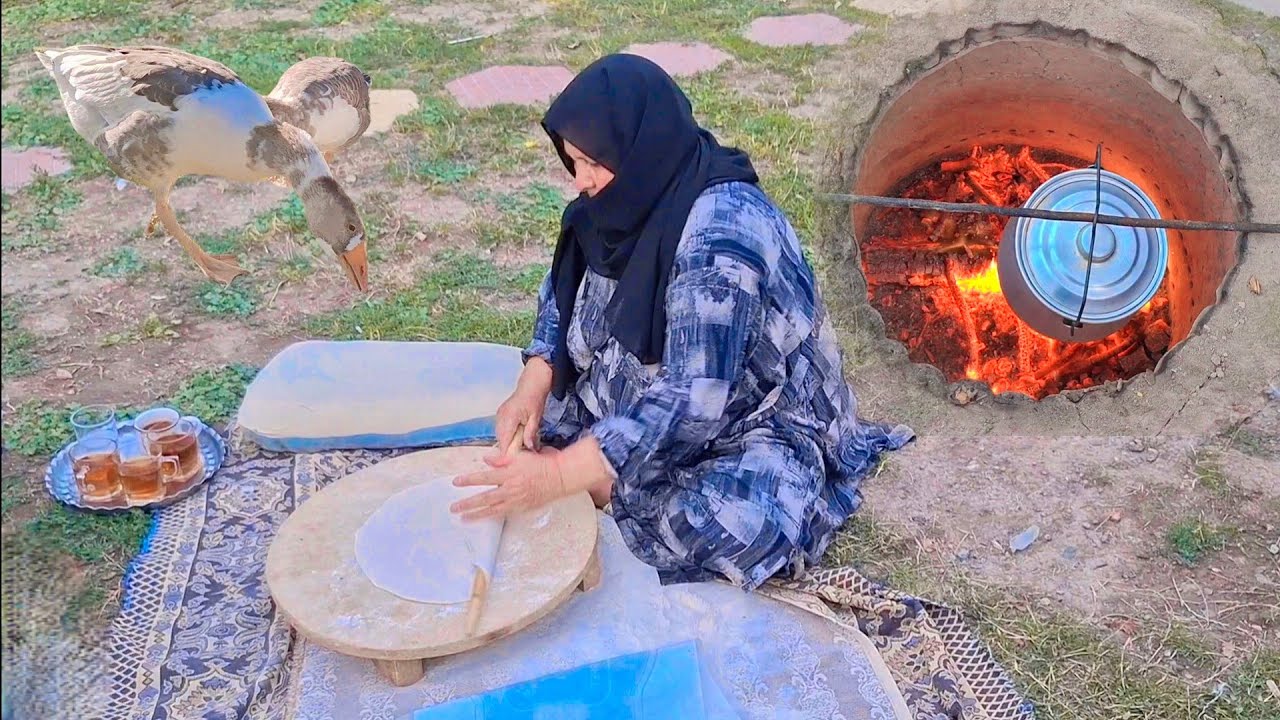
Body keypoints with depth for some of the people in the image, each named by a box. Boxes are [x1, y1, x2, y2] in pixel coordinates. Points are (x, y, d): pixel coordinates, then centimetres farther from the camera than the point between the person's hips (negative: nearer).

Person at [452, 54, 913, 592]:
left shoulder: (722, 235, -31)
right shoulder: (630, 195, -7)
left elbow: (696, 397, -35)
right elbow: (565, 289, 8)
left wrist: (559, 475, -36)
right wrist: (533, 385, -9)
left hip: (755, 422, -7)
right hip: (638, 400, 7)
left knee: (737, 525, -35)